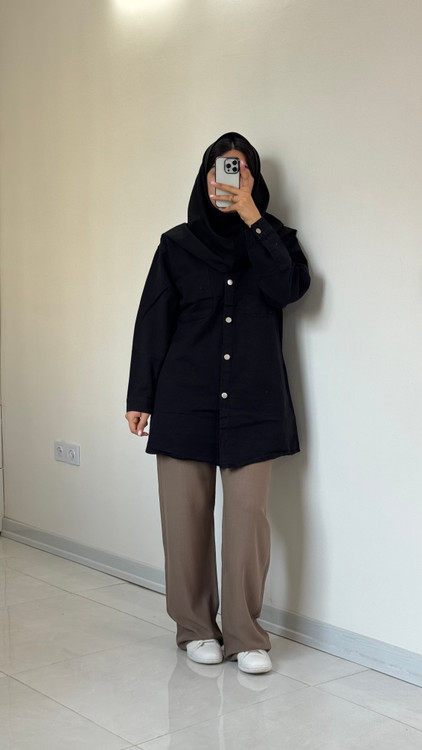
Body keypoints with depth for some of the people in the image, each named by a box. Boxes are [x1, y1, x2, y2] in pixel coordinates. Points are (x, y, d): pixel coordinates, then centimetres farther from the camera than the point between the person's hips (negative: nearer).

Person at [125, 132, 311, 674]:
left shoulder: (273, 238, 10)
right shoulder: (177, 244, 9)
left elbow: (290, 287, -11)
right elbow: (152, 321, 8)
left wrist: (250, 218, -12)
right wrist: (140, 397, 4)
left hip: (253, 401, 0)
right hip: (185, 399, 0)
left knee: (248, 514, -5)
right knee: (186, 514, 2)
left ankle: (244, 633, 6)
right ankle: (195, 627, 16)